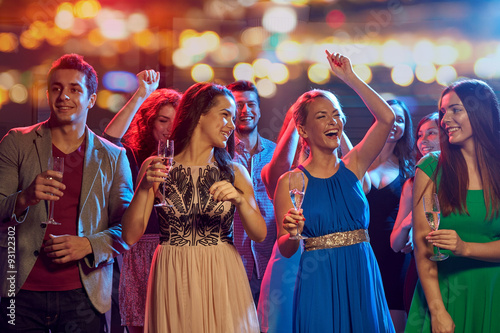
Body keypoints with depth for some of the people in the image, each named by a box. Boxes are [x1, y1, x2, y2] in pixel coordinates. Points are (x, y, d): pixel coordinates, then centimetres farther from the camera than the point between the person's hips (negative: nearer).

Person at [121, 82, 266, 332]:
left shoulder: (235, 173, 5)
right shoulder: (155, 167, 1)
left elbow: (260, 235, -4)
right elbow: (131, 236, -6)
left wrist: (240, 199, -20)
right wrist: (144, 188, -18)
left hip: (222, 279, 1)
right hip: (173, 280, -1)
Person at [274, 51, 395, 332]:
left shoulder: (352, 166, 6)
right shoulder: (291, 181, -2)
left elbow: (387, 118, -6)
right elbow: (286, 250, -2)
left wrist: (350, 77, -4)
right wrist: (292, 235, -25)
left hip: (361, 277, 3)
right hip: (319, 282, -3)